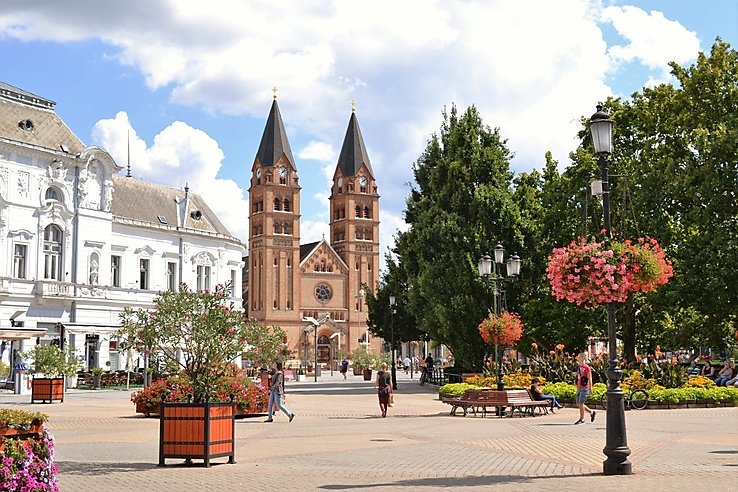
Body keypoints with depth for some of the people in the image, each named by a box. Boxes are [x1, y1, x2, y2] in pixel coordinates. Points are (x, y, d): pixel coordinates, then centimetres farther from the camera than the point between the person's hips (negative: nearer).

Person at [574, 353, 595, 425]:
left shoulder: (587, 368, -10)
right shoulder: (578, 367, 13)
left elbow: (590, 378, -10)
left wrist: (590, 388, -13)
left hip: (584, 388, -8)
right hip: (579, 388, 8)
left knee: (581, 403, -8)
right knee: (578, 404, 9)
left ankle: (581, 419, 2)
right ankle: (591, 412, 25)